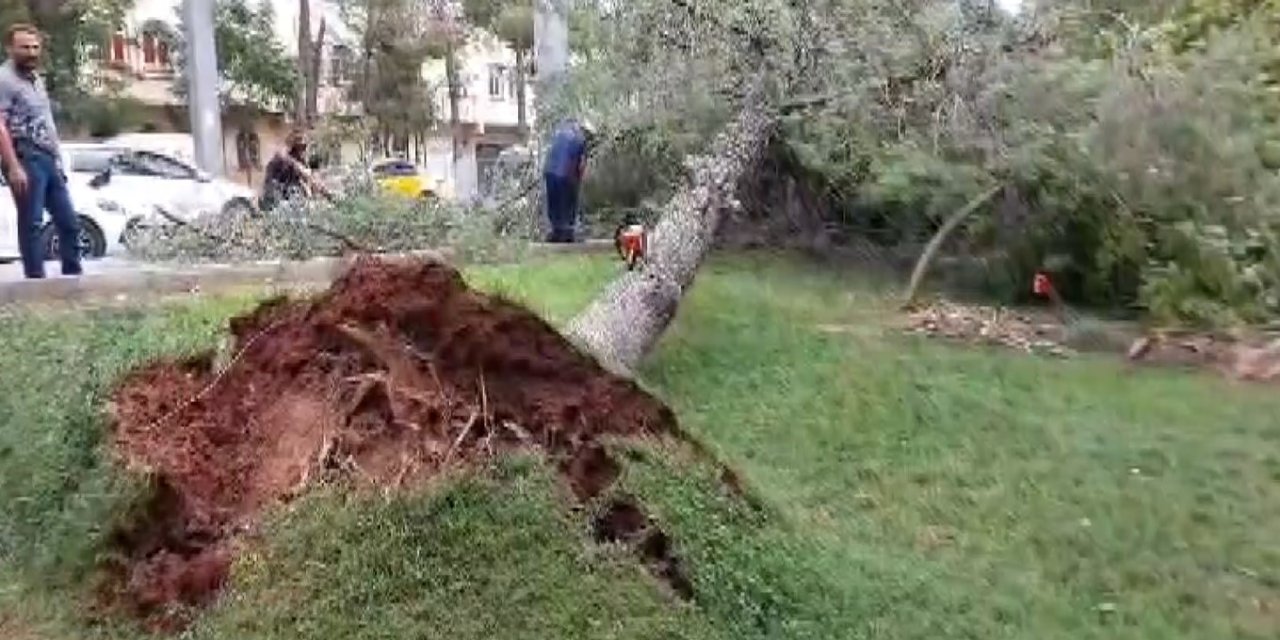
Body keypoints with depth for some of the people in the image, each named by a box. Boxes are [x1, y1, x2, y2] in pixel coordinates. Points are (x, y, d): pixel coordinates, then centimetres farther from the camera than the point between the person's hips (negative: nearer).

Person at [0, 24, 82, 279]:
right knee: (31, 223, -6)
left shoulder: (36, 78, 19)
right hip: (26, 159, -8)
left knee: (69, 222, 8)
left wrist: (58, 160, 19)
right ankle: (36, 281, -4)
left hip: (48, 159, 9)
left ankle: (73, 277, 14)